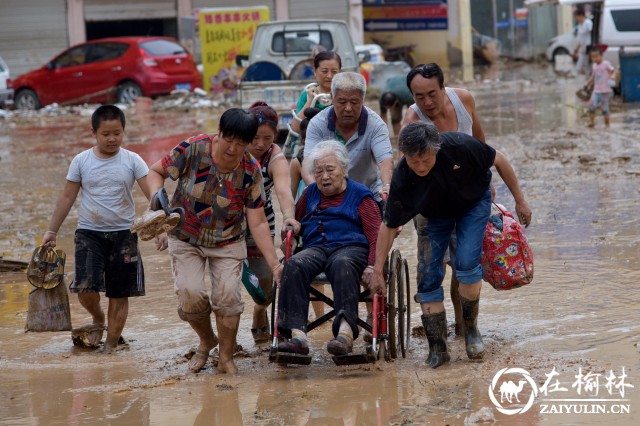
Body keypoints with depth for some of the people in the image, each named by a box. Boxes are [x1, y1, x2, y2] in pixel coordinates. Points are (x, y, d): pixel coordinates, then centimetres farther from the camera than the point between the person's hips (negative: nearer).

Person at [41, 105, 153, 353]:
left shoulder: (132, 161, -3)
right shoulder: (81, 161, 0)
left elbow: (151, 194, -10)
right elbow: (67, 197, 7)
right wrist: (52, 231, 7)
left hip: (123, 234, 0)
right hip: (89, 233, 0)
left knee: (119, 294, 3)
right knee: (85, 289, -14)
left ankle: (110, 346, 16)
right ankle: (98, 319, 19)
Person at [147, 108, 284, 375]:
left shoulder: (251, 170, -15)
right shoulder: (193, 149, -20)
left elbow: (258, 223, -12)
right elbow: (156, 172, -6)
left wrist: (274, 264, -19)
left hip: (227, 243, 0)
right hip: (185, 239, 0)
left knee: (228, 295, -17)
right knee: (190, 295, -18)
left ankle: (226, 358, 6)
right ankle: (207, 340, 15)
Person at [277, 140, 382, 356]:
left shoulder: (360, 195, 15)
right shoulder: (310, 193, 28)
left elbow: (375, 233, 4)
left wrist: (372, 265, -12)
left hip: (350, 247, -3)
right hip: (315, 247, 3)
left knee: (343, 265, -41)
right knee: (294, 264, -32)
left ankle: (345, 330, -60)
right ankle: (297, 334, -46)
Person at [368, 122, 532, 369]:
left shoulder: (459, 146, -36)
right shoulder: (402, 178, -30)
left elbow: (498, 160, -17)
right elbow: (389, 226, -19)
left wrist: (520, 200, -10)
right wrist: (377, 271, -21)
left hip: (474, 203, -2)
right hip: (435, 215, 2)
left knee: (466, 263, -21)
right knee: (428, 276, -9)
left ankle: (471, 328, 0)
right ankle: (437, 348, 0)